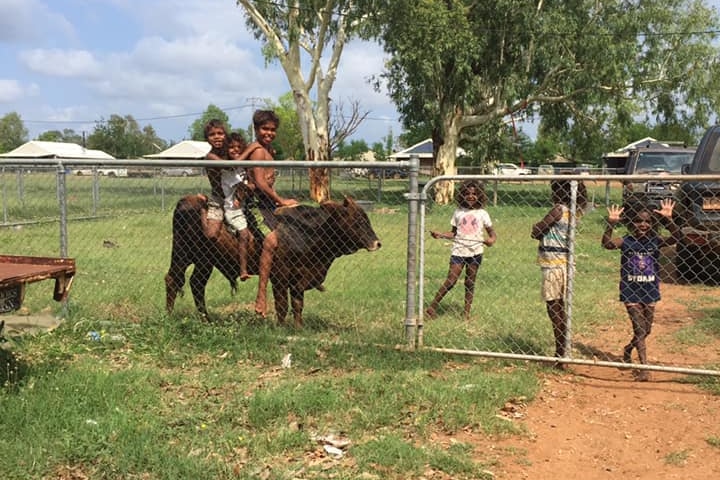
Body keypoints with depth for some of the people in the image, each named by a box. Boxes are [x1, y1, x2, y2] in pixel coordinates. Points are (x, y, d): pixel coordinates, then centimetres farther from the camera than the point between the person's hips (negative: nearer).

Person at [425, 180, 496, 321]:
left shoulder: (482, 213, 4)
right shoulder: (458, 212, 7)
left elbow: (492, 232, 6)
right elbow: (454, 233, 11)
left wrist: (492, 239, -17)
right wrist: (440, 235, -5)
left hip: (475, 252, 0)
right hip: (458, 251, 0)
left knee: (470, 282, 6)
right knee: (451, 281, -7)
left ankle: (467, 313, 15)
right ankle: (432, 307, 3)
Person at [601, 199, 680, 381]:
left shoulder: (655, 241, -3)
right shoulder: (626, 241, -8)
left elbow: (675, 238, -19)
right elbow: (606, 243, -25)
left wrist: (668, 219, -33)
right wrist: (611, 223, -37)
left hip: (650, 293, 3)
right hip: (631, 293, -3)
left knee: (646, 330, 17)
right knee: (640, 330, -5)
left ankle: (628, 350, 44)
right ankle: (644, 368, -2)